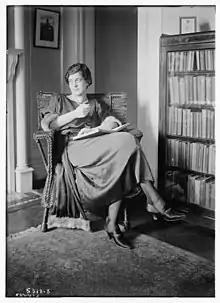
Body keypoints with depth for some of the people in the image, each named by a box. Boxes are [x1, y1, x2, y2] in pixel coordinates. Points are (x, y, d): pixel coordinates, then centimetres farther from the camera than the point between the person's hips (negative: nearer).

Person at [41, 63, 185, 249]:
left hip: (99, 146, 4)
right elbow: (46, 125, 7)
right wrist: (74, 114, 0)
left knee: (121, 163, -32)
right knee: (127, 140, -28)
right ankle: (158, 204, -27)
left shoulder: (97, 105, 30)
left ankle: (112, 223, -28)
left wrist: (94, 129, -11)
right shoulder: (59, 101, 25)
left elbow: (112, 122, 10)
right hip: (75, 148, -4)